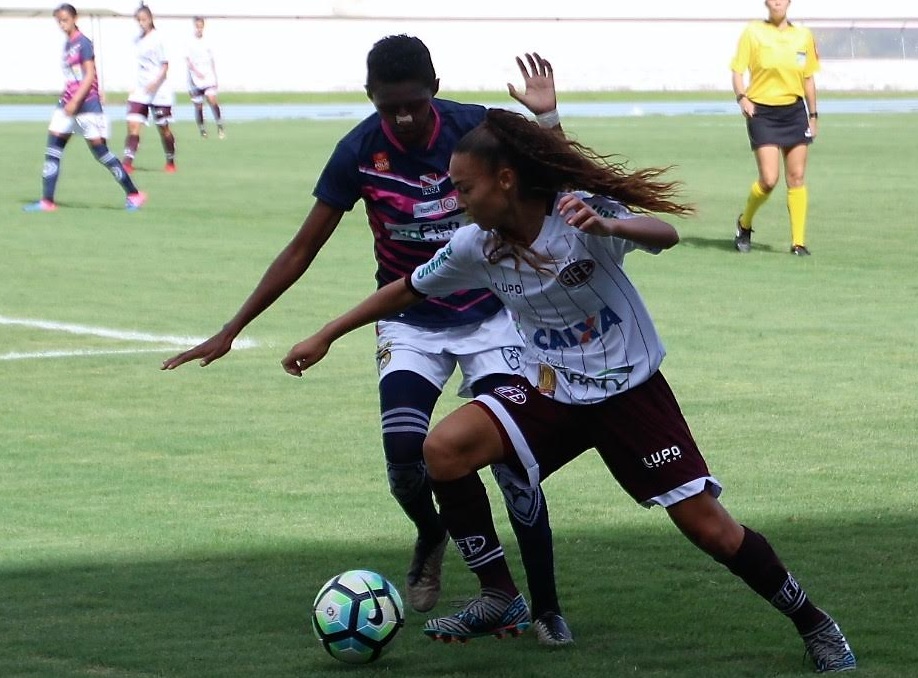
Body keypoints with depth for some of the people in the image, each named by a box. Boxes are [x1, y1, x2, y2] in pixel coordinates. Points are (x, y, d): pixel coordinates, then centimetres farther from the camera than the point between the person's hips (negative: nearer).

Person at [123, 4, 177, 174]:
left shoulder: (157, 39, -9)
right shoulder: (138, 40, 9)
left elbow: (165, 65, -11)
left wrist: (155, 83, -24)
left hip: (159, 91, -5)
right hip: (140, 91, 5)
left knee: (163, 128, 5)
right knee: (133, 124, -11)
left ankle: (170, 162, 23)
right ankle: (128, 162, -16)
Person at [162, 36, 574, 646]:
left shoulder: (475, 129, -17)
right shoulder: (360, 150, -15)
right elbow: (304, 248, -7)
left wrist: (547, 120, -29)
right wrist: (230, 331, -8)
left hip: (488, 315, -1)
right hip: (410, 322, 1)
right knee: (404, 450, -18)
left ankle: (547, 608, -1)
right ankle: (431, 538, 16)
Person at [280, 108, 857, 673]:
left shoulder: (576, 212, -21)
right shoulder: (475, 246, -6)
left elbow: (664, 235, -36)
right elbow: (408, 290, 10)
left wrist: (605, 227, -57)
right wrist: (325, 337, 13)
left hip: (630, 387, -4)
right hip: (550, 389, 4)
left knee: (706, 524, -7)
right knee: (444, 448, -19)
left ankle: (814, 626, 13)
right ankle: (500, 601, -7)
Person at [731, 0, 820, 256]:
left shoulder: (803, 35, 7)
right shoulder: (753, 33, -3)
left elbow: (808, 79, 15)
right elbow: (738, 71, -3)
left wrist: (813, 114, 15)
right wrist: (741, 97, -21)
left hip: (795, 111, 3)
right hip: (762, 112, -3)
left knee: (796, 177, 0)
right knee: (769, 180, -11)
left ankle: (798, 242, 5)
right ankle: (744, 224, 17)